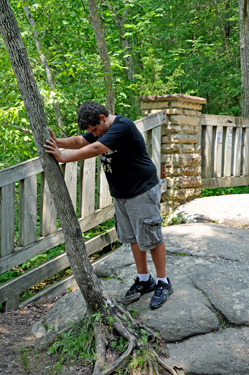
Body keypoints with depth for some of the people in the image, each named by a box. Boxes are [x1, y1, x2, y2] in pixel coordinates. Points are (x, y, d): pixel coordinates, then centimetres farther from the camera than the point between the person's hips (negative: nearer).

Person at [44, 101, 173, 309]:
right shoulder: (101, 128, 7)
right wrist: (58, 142, -22)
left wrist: (63, 158, -29)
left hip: (142, 192, -9)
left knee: (152, 238, 0)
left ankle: (163, 283, 15)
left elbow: (95, 149, -32)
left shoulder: (123, 126, -24)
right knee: (133, 238, 15)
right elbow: (80, 141, -4)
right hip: (121, 194, 9)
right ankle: (144, 280, 29)